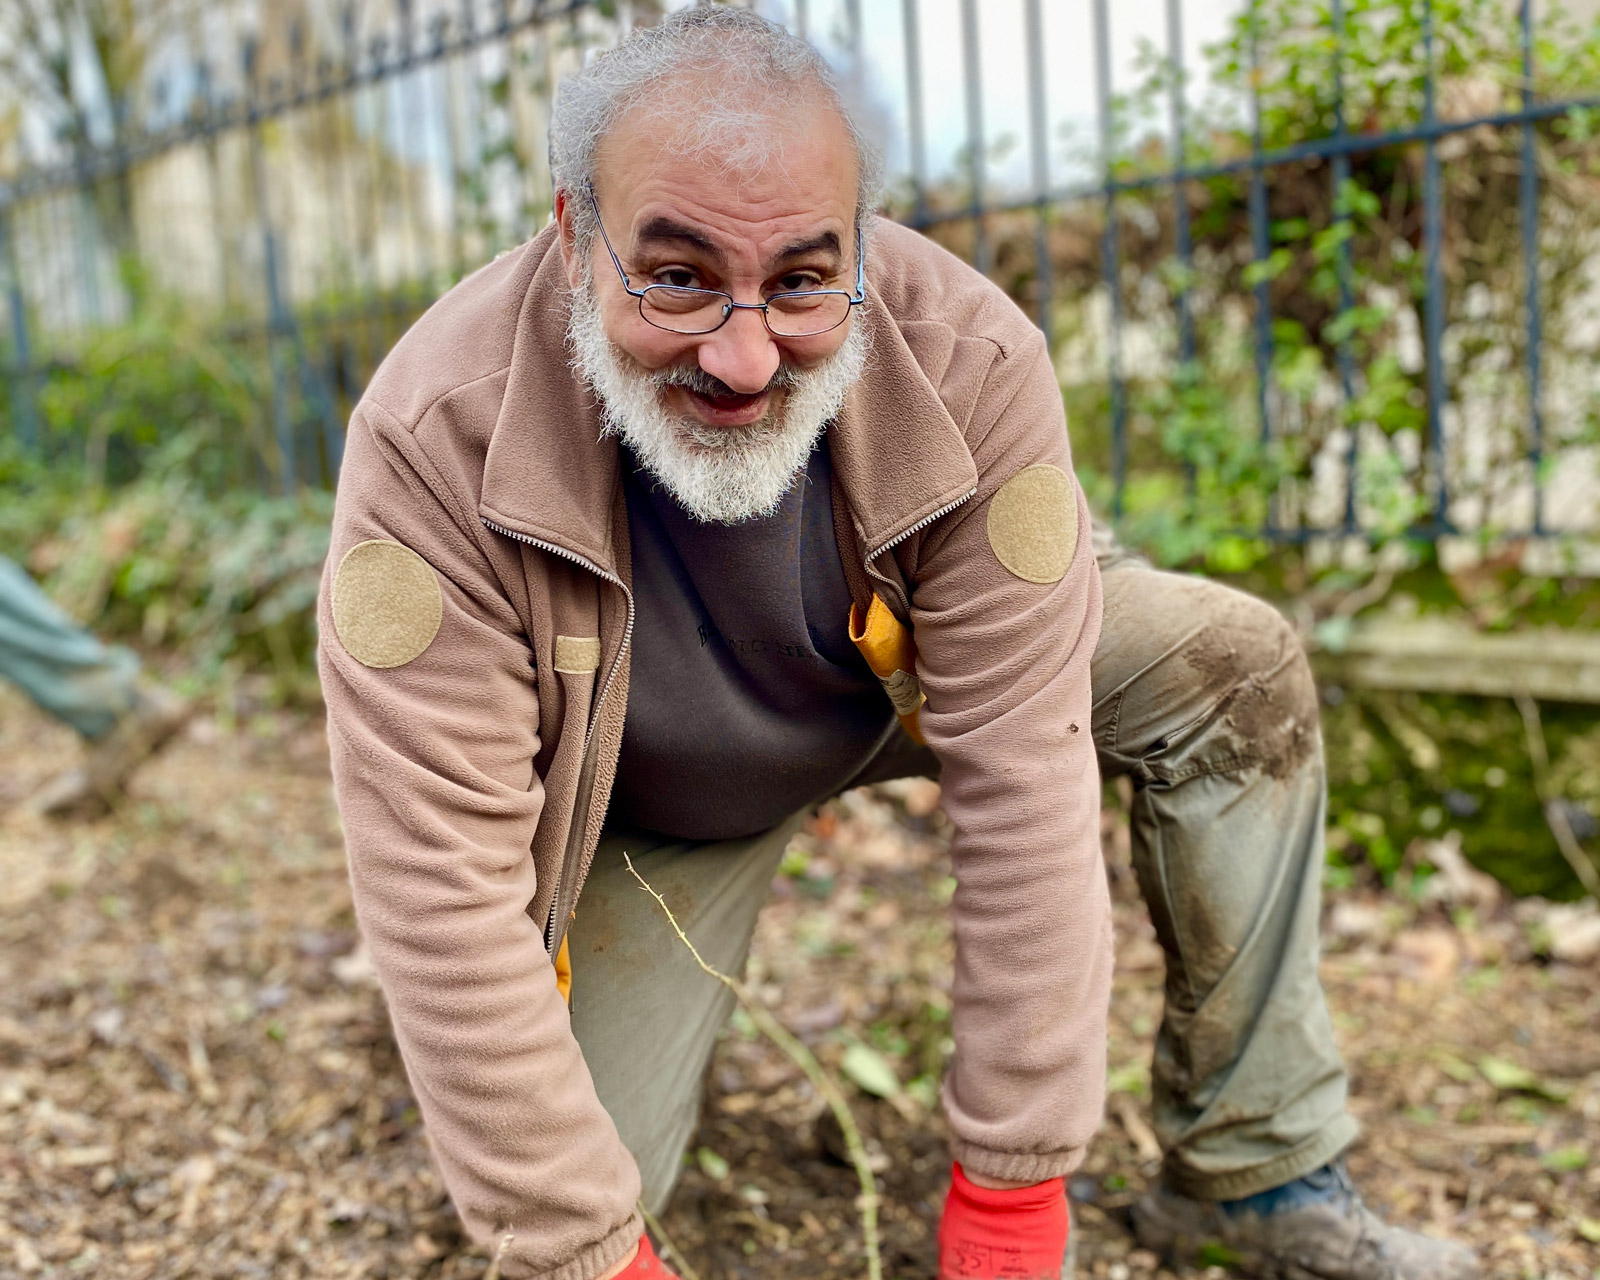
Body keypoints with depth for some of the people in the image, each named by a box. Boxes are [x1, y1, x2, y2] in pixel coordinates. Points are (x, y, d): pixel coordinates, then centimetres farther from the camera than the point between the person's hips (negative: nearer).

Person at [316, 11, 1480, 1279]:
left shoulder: (971, 364, -32)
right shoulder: (433, 446, -34)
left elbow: (1026, 789, -30)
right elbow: (442, 895, -31)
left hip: (908, 685, 2)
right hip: (648, 818, -1)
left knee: (1233, 673, -16)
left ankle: (1259, 1174, -2)